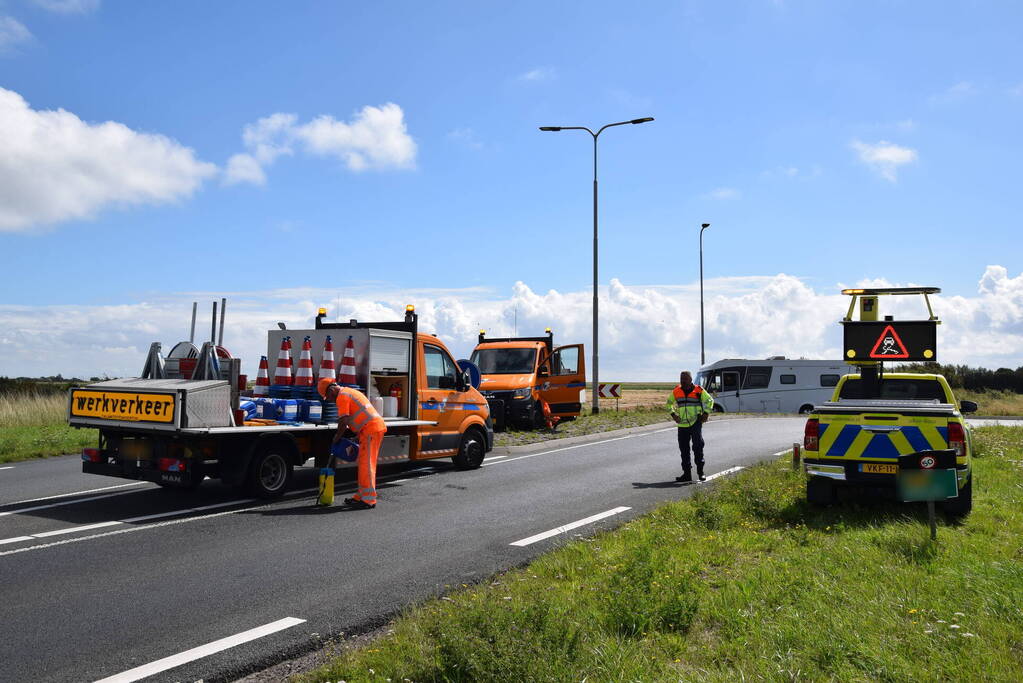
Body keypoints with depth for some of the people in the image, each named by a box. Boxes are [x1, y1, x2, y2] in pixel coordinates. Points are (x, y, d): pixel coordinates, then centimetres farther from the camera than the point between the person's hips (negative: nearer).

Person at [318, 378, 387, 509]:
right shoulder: (351, 392, 24)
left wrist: (336, 438, 2)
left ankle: (369, 499, -8)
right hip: (377, 426, 10)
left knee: (366, 464, -8)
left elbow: (343, 422, -12)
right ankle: (361, 496, 20)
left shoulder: (342, 396, -7)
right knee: (364, 464, 14)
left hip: (371, 429, -10)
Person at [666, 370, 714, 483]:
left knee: (698, 446, -9)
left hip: (696, 423, -3)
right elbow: (669, 403, 21)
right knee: (684, 449, 6)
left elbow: (710, 400, 11)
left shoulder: (699, 390, -1)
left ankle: (700, 472, 2)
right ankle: (687, 474, 13)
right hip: (682, 425, 3)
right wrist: (673, 414, 7)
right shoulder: (676, 391, 6)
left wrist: (706, 413, 1)